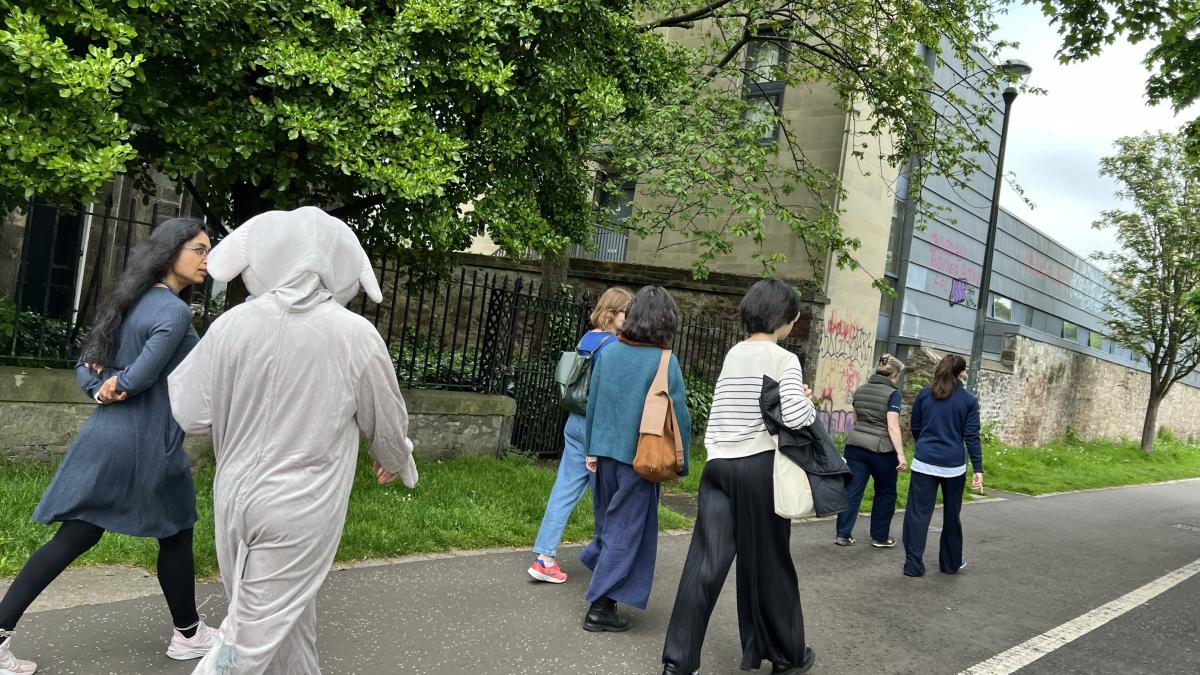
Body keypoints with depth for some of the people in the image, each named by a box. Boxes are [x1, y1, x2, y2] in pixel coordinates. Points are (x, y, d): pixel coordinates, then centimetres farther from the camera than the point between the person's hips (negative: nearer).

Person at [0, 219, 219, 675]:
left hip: (105, 435, 8)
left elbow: (86, 366, 12)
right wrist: (120, 389, -3)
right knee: (176, 534, 11)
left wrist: (105, 390, -5)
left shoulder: (132, 300, 12)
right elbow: (142, 375, -24)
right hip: (146, 442, -8)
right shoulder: (174, 311, -17)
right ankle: (188, 635, 26)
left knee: (74, 537, 11)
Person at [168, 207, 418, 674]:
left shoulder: (232, 324, -8)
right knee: (255, 636, 8)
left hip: (236, 498, 3)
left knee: (286, 618, 21)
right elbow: (386, 419, 2)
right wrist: (395, 461, 22)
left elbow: (190, 414, -2)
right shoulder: (355, 334, -12)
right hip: (300, 511, -3)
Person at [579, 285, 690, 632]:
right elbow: (678, 416, -11)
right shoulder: (665, 362, -14)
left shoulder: (608, 353, -1)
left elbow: (592, 402, 5)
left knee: (609, 519, 25)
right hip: (640, 457, -4)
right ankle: (601, 606, 7)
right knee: (628, 528, 5)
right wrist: (680, 462, 1)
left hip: (607, 450, 5)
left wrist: (592, 450, 14)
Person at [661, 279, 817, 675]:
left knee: (705, 562, 2)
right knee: (769, 561, 8)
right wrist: (809, 403, 1)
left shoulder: (734, 354, 14)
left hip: (719, 463, 5)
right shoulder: (784, 360, -6)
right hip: (758, 466, -5)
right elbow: (794, 417, -16)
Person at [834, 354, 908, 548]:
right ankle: (879, 537, 18)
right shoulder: (892, 394, -9)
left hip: (855, 445, 5)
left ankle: (843, 535, 4)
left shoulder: (860, 391, 9)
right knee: (886, 492, 12)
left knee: (852, 490, 5)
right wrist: (901, 454, -16)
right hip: (881, 449, -5)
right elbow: (892, 427, -17)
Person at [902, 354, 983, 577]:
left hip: (924, 462, 0)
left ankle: (913, 564, -3)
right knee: (951, 515, 15)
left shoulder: (924, 394, 4)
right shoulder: (968, 400, 0)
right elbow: (972, 437, -4)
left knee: (918, 513, 1)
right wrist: (978, 469, -3)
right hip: (954, 465, 0)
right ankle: (951, 562, 27)